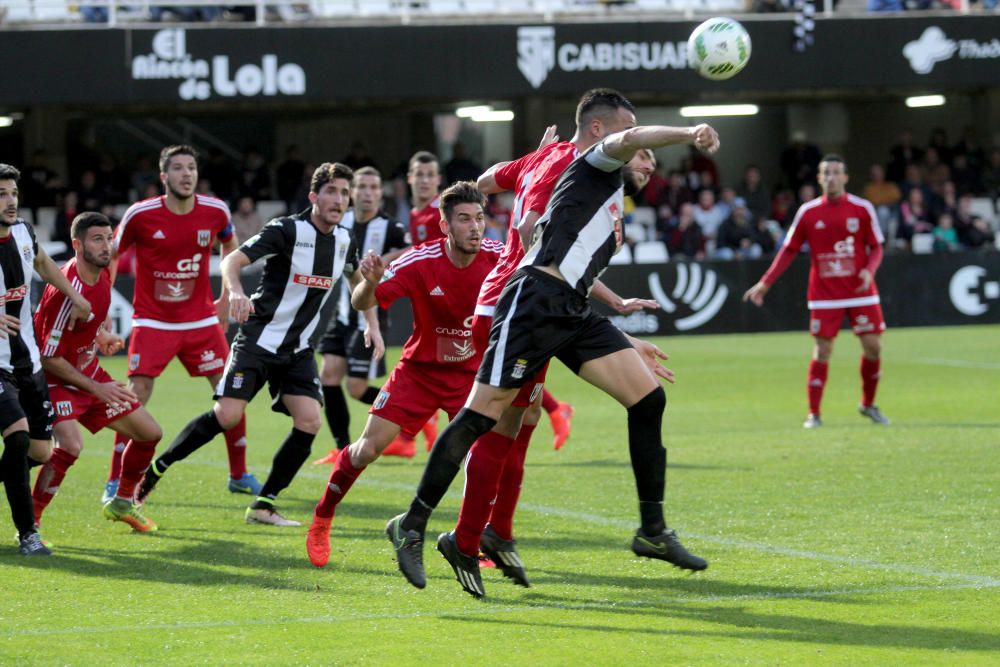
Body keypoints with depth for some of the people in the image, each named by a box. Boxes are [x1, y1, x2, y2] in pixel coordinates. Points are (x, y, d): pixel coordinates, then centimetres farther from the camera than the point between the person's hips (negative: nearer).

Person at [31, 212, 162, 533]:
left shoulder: (102, 275, -2)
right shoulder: (69, 290, -29)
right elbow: (50, 358, -25)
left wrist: (101, 335, 1)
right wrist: (97, 388, -23)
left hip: (89, 374, 9)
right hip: (57, 380, -9)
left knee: (149, 433, 11)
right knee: (70, 446, -32)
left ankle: (122, 504, 32)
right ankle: (30, 523, -18)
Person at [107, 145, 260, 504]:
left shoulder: (215, 212, -5)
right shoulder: (141, 215, -13)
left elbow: (230, 245, 17)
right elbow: (110, 257, 0)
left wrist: (226, 299, 14)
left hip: (201, 319, 3)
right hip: (152, 322, -3)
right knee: (136, 396, -12)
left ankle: (239, 475, 16)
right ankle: (115, 482, -1)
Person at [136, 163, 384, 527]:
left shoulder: (344, 240, 5)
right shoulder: (288, 230, -15)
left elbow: (358, 280, 26)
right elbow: (233, 260, -20)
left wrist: (372, 325, 19)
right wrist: (235, 291, -41)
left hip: (298, 348, 6)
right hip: (259, 337, -6)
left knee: (309, 421, -10)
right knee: (227, 415, -17)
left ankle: (263, 506, 0)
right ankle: (158, 466, 3)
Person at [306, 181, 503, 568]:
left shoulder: (497, 257, -18)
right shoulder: (420, 263, -21)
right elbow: (362, 303, -19)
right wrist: (370, 282, -42)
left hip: (473, 373, 0)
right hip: (419, 369, 0)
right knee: (368, 449, -5)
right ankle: (322, 519, 20)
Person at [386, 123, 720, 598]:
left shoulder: (613, 219, 31)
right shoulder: (595, 168, 9)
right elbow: (629, 139, -13)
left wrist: (629, 346, 34)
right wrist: (688, 133, -20)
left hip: (573, 313, 9)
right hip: (535, 299, -9)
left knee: (649, 398, -1)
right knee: (482, 414, -10)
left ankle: (652, 532, 3)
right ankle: (412, 526, -3)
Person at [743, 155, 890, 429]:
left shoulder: (863, 209, -1)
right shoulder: (808, 212, 0)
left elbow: (876, 247, 4)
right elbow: (789, 250, 6)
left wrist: (869, 270, -16)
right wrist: (765, 283, 1)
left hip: (860, 291, 1)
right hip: (824, 292, -1)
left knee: (873, 345, -3)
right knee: (823, 349, -5)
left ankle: (868, 404, 18)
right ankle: (813, 414, 2)